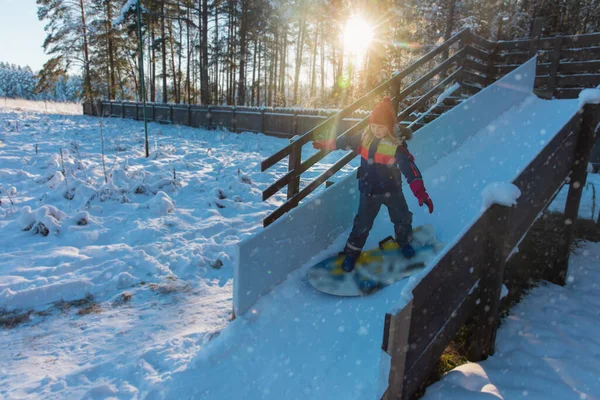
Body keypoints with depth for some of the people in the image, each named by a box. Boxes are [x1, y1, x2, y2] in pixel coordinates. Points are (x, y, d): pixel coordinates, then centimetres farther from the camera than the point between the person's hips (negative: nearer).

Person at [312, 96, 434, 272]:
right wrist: (326, 144, 14)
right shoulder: (365, 138, -10)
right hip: (369, 192, 1)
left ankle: (404, 242, 48)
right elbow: (346, 141, 8)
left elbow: (409, 168, -31)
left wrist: (420, 192, -41)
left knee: (402, 218, 18)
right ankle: (352, 252, 27)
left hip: (392, 190, -1)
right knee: (362, 224, 9)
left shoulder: (397, 145, -23)